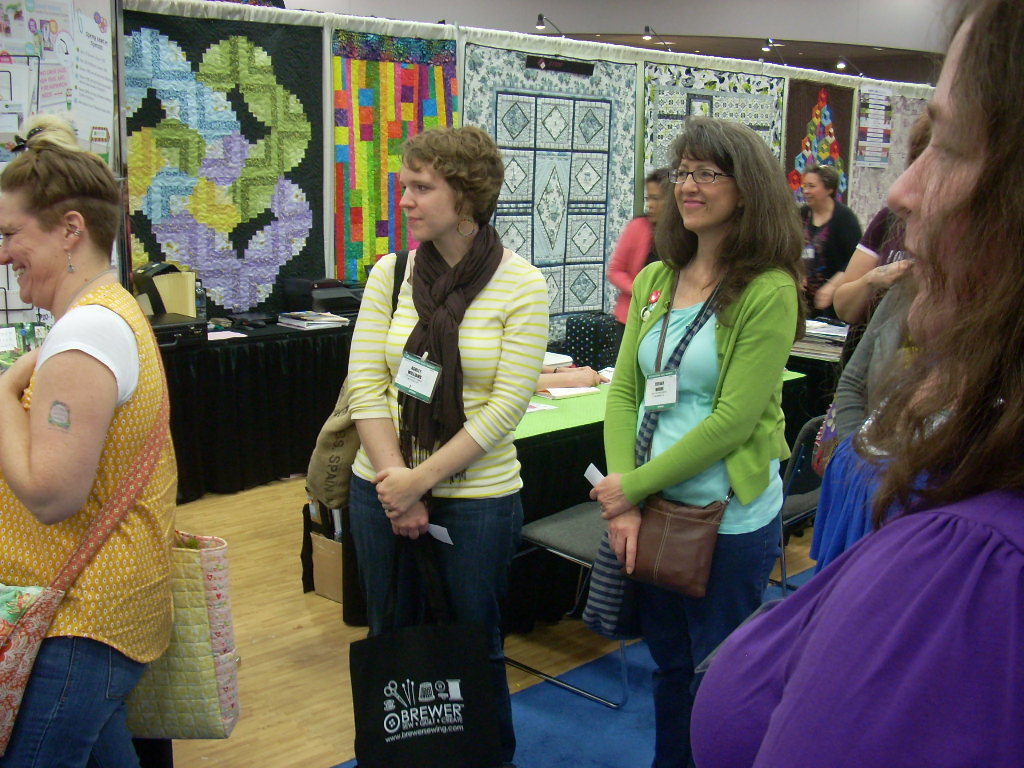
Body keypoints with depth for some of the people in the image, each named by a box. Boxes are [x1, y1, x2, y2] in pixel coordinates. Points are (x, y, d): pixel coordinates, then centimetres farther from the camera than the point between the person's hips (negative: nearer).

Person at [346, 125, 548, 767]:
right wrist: (395, 483, -12)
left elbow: (505, 407, -12)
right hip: (383, 491, 4)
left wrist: (421, 478, -15)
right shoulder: (390, 274, 2)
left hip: (477, 497, -3)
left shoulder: (521, 285, -9)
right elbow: (365, 384, -2)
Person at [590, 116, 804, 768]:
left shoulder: (768, 292, -13)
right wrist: (624, 503, -8)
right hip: (654, 514, 6)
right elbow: (625, 391, 3)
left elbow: (732, 420, -18)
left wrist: (632, 486, -15)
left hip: (730, 519, -6)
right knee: (670, 666, 21)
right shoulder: (655, 281, 5)